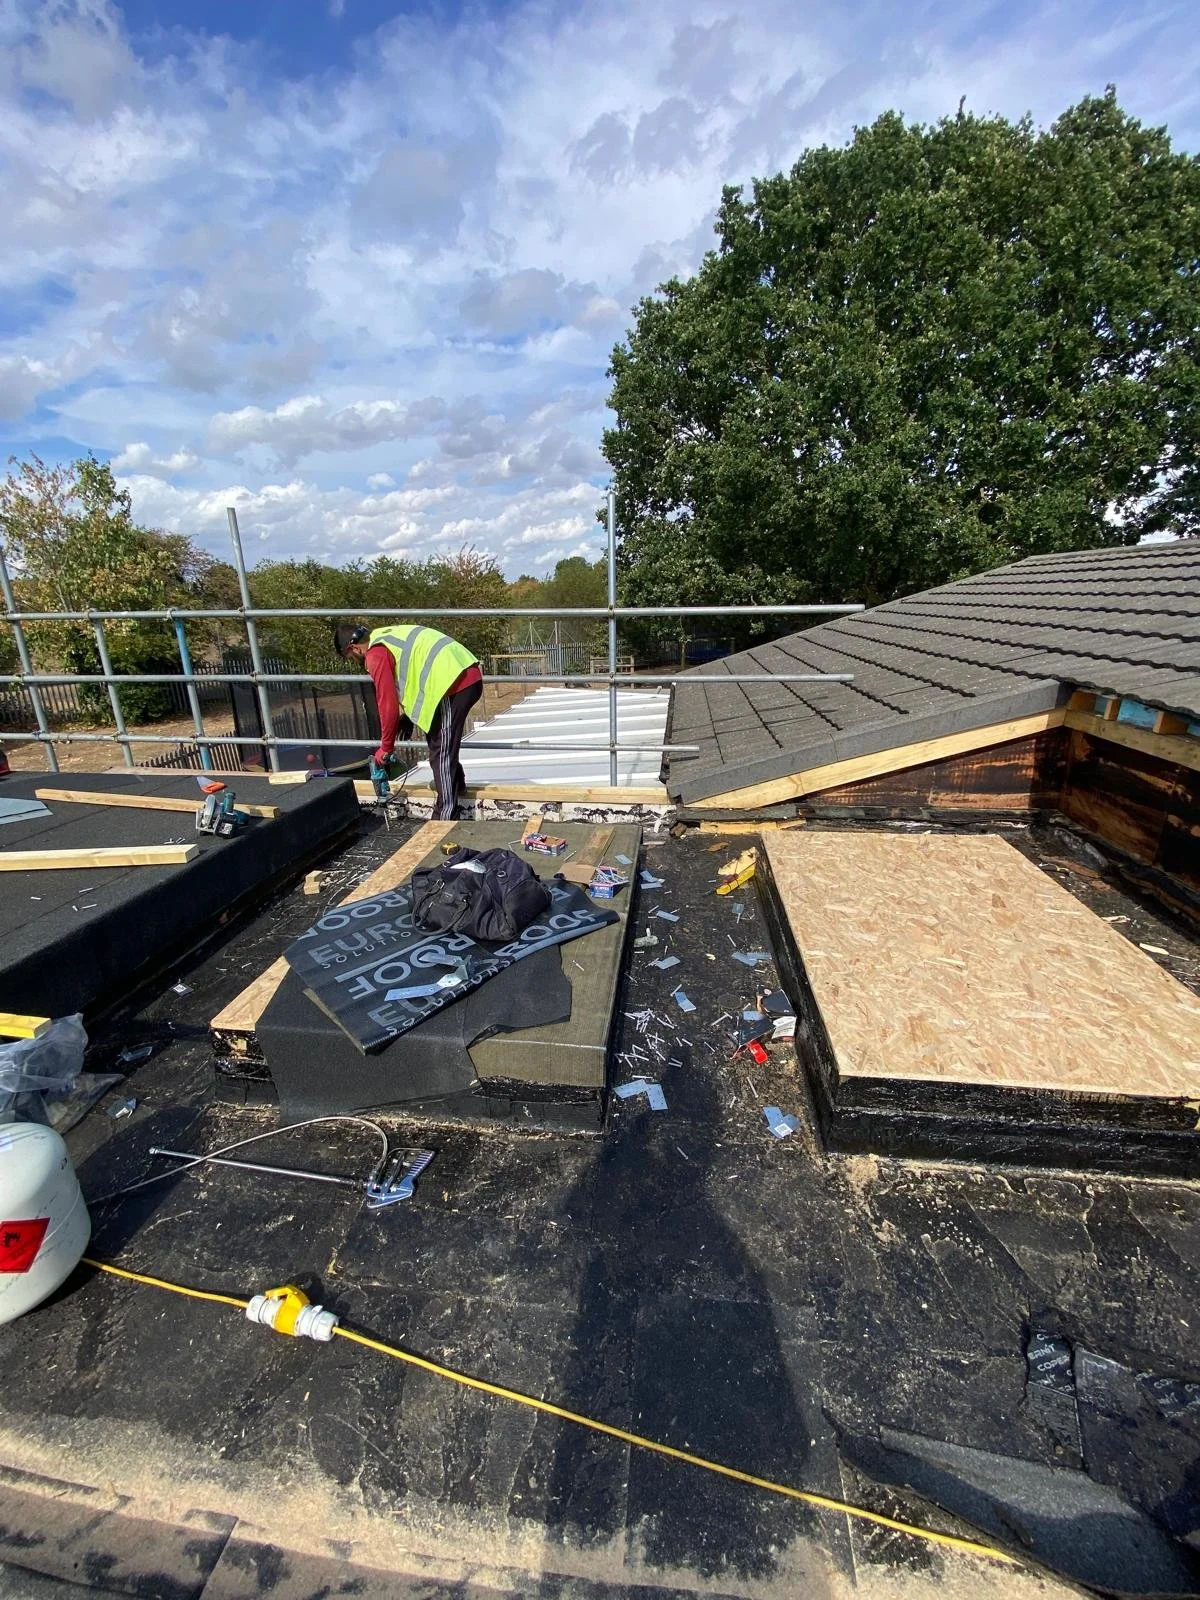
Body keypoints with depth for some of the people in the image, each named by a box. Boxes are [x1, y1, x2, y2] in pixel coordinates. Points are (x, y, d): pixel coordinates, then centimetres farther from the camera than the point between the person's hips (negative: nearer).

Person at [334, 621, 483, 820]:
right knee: (438, 738, 25)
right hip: (469, 675, 9)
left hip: (454, 682, -9)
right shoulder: (387, 636, 23)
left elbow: (388, 704, -6)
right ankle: (456, 782, 38)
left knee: (441, 752, -4)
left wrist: (385, 747, 6)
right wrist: (408, 715, 25)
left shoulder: (376, 654, -5)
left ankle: (445, 818, -1)